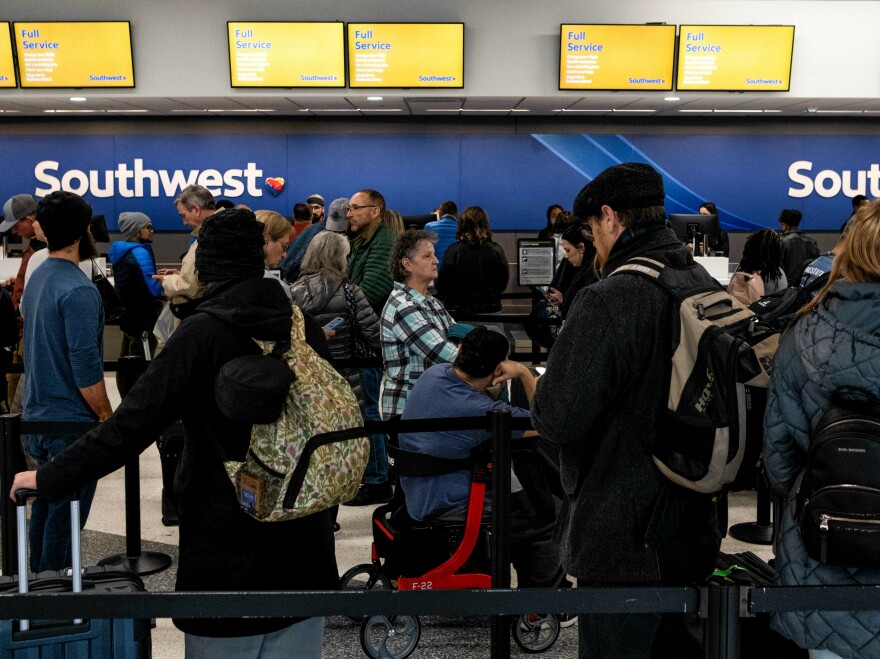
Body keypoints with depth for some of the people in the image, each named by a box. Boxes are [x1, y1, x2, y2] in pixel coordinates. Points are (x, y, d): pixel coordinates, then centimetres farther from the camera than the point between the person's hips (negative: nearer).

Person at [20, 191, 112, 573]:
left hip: (37, 418, 9)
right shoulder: (78, 290, -20)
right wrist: (108, 417, -11)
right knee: (66, 514, 0)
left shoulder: (38, 277, 8)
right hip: (70, 424, -9)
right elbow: (86, 368, -23)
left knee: (45, 507, 19)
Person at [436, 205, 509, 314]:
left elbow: (441, 285, -4)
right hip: (490, 309, 3)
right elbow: (503, 284, 6)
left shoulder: (454, 251, -10)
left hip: (458, 310, -2)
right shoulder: (496, 250, -4)